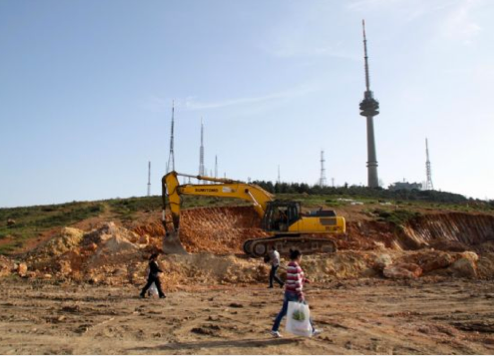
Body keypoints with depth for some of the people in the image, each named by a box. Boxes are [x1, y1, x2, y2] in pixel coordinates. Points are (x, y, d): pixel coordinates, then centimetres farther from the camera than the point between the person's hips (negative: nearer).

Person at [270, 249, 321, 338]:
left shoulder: (289, 266, 10)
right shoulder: (296, 267, -18)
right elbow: (297, 282, -22)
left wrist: (303, 280, 17)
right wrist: (301, 294, -21)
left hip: (288, 291, 8)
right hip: (295, 292, -8)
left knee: (283, 311, 10)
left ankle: (274, 330, 8)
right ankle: (312, 330, 20)